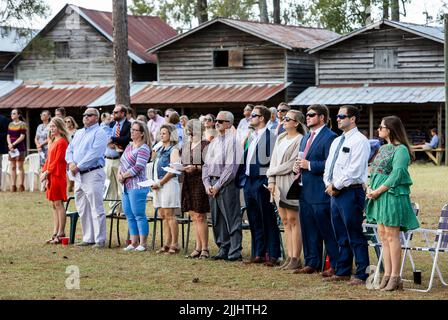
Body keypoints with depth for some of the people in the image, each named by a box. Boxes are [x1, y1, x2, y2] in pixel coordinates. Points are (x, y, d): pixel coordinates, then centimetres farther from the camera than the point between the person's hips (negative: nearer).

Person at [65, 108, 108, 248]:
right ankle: (88, 238, 17)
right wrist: (71, 163, -6)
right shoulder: (79, 133, 20)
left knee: (96, 209, -8)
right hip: (78, 175, 9)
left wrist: (78, 166, -15)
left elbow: (94, 154, -17)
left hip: (93, 174, -8)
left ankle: (100, 240, -6)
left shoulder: (99, 133, -6)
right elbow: (69, 149, 15)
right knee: (82, 209, 11)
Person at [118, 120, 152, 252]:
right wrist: (119, 174, 0)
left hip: (137, 186, -9)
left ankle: (142, 244, -2)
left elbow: (138, 167, -17)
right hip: (126, 186, 9)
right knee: (129, 215, 10)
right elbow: (122, 162, 19)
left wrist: (124, 176, -9)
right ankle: (134, 243, 15)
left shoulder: (143, 149, -10)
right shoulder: (129, 145, 17)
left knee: (139, 215, -6)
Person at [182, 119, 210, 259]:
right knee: (193, 216, 8)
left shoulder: (205, 145, -8)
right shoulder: (186, 146, 17)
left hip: (200, 183, -8)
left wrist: (196, 167, -22)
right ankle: (198, 247, 12)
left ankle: (205, 248, -1)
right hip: (188, 182, 8)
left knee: (200, 216, -6)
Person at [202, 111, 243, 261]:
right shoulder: (214, 142, 16)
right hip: (213, 185, 8)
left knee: (232, 219, -6)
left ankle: (235, 253, -5)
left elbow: (231, 167, -14)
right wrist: (207, 184, 4)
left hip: (227, 184, -8)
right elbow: (206, 164, 18)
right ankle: (223, 250, 18)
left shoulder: (232, 141, -8)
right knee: (217, 220, 11)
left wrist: (218, 185, -13)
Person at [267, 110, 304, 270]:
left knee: (293, 221, -5)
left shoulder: (300, 140, -10)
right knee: (285, 222, 8)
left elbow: (292, 164, -14)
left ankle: (296, 259, -3)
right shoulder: (280, 138, 15)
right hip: (278, 184, 7)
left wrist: (272, 171, -4)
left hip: (291, 183, -7)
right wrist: (271, 180, 4)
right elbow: (274, 160, 15)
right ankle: (289, 257, 10)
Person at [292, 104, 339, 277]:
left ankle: (335, 266, 1)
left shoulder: (329, 137, -11)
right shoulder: (306, 138, 19)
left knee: (327, 230, -5)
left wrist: (309, 165, -19)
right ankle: (312, 263, 20)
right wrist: (297, 166, 7)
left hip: (320, 192, -9)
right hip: (305, 191, 9)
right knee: (308, 229, 13)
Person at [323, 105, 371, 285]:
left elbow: (354, 170, -17)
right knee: (341, 236, 12)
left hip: (351, 192, -9)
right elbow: (329, 166, 21)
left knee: (356, 237, -7)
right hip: (335, 192, 9)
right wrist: (329, 185, 4)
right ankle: (342, 272, 17)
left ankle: (361, 275, -4)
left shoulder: (359, 141, -9)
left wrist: (336, 186, -12)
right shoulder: (336, 141, 19)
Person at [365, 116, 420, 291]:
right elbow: (375, 171, 20)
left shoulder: (401, 150, -11)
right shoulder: (383, 148, 17)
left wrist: (378, 191, -17)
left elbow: (396, 174, -17)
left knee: (391, 234, -8)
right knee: (383, 234, 8)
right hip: (378, 196, 9)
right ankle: (387, 274, 12)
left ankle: (395, 277, -5)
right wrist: (370, 188, 3)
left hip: (393, 195, -9)